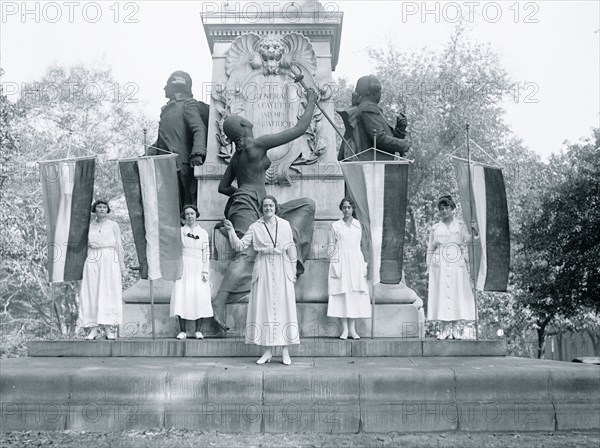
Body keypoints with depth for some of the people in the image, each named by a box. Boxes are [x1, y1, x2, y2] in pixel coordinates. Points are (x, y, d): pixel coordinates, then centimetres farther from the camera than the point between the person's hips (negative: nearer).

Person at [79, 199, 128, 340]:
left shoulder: (113, 225, 5)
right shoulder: (89, 226, 11)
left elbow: (119, 245, 5)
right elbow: (86, 245, 14)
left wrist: (122, 266, 0)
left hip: (109, 261, -2)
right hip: (92, 261, 2)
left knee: (109, 294, -5)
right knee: (91, 294, -3)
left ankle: (109, 329, -3)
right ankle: (93, 329, 0)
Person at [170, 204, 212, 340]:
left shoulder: (203, 233, 10)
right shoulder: (179, 231, 8)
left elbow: (206, 253, 7)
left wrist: (205, 271, -1)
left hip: (198, 267, 1)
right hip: (183, 266, -1)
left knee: (200, 296, -8)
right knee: (181, 295, -9)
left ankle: (198, 330, -1)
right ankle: (182, 331, -4)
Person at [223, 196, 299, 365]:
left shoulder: (285, 225, 7)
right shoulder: (255, 227, 5)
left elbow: (291, 248, 10)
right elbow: (240, 246, 1)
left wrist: (293, 270, 8)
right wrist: (231, 231, -12)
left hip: (282, 269, 0)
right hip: (263, 269, 0)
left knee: (284, 306, -2)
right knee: (264, 306, 0)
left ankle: (285, 351, 3)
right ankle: (268, 351, 8)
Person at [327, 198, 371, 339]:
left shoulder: (358, 225, 12)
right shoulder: (335, 225, 5)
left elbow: (359, 245, 13)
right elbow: (331, 246, 4)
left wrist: (363, 265, 8)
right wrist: (334, 264, -5)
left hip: (356, 260, 2)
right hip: (341, 261, -2)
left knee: (356, 293, -1)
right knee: (343, 293, -6)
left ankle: (352, 329, 4)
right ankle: (344, 329, -1)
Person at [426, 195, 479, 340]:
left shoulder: (461, 225, 12)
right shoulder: (435, 228, 14)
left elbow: (468, 243, 6)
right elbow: (430, 248, 16)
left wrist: (475, 232, -10)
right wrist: (429, 264, 5)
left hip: (457, 264, -1)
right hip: (440, 265, 1)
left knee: (456, 292, -4)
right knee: (441, 293, -4)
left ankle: (455, 327, 0)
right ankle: (445, 328, -1)